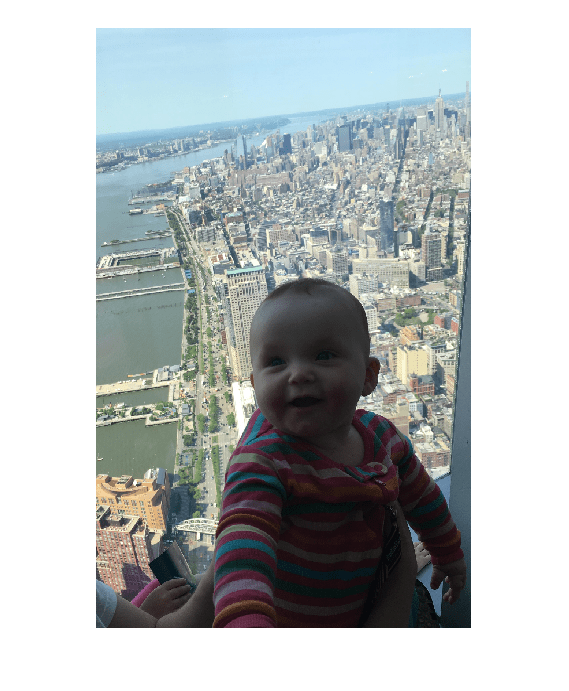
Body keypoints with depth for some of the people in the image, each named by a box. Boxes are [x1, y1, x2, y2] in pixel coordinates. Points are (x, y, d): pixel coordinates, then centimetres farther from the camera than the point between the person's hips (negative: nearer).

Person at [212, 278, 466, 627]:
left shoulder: (383, 435, -12)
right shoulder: (263, 461, -30)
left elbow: (421, 497, 6)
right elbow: (243, 542, -46)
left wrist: (449, 554, 20)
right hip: (283, 619, -4)